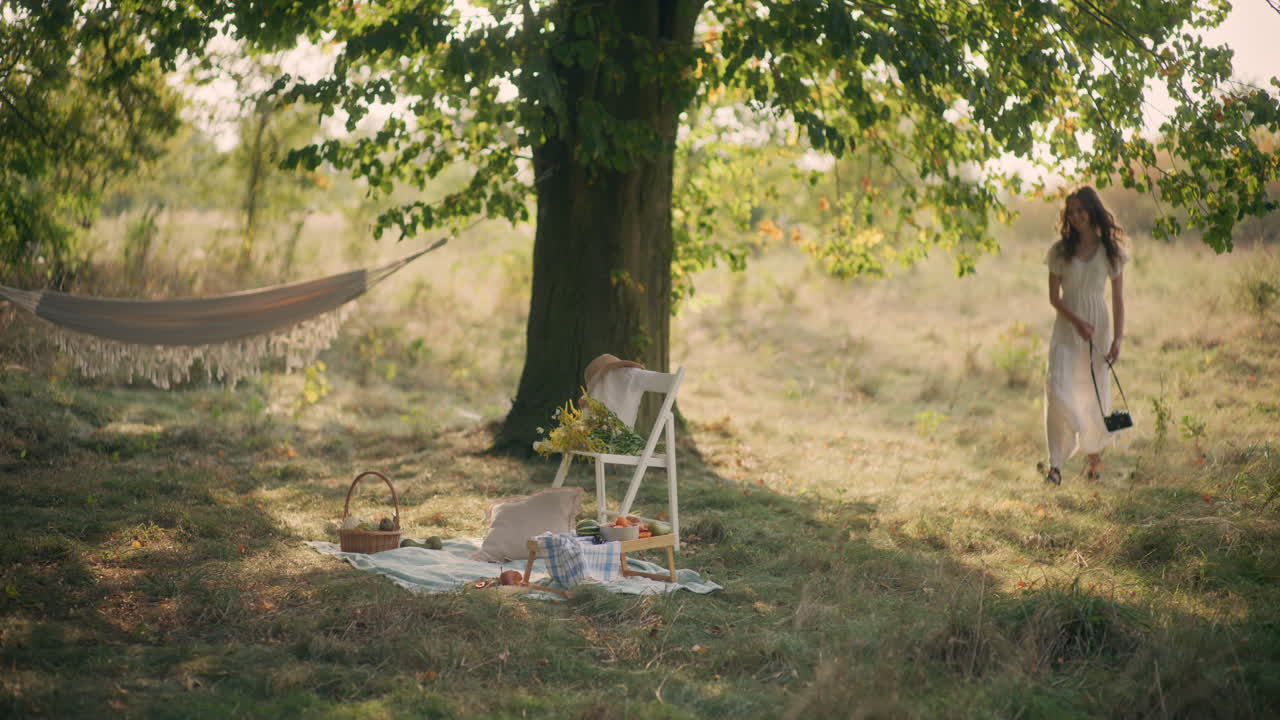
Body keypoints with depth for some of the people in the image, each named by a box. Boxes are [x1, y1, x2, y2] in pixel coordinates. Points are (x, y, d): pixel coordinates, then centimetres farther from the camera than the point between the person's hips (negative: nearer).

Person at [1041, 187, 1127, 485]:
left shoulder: (1110, 251, 1)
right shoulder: (1060, 250, 1)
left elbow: (1118, 300, 2)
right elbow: (1054, 297, 0)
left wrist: (1117, 339, -7)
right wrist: (1077, 322, -15)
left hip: (1099, 327, 0)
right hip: (1066, 328, 0)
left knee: (1095, 393, 4)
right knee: (1058, 389, -15)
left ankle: (1094, 456, 23)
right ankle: (1056, 463, -14)